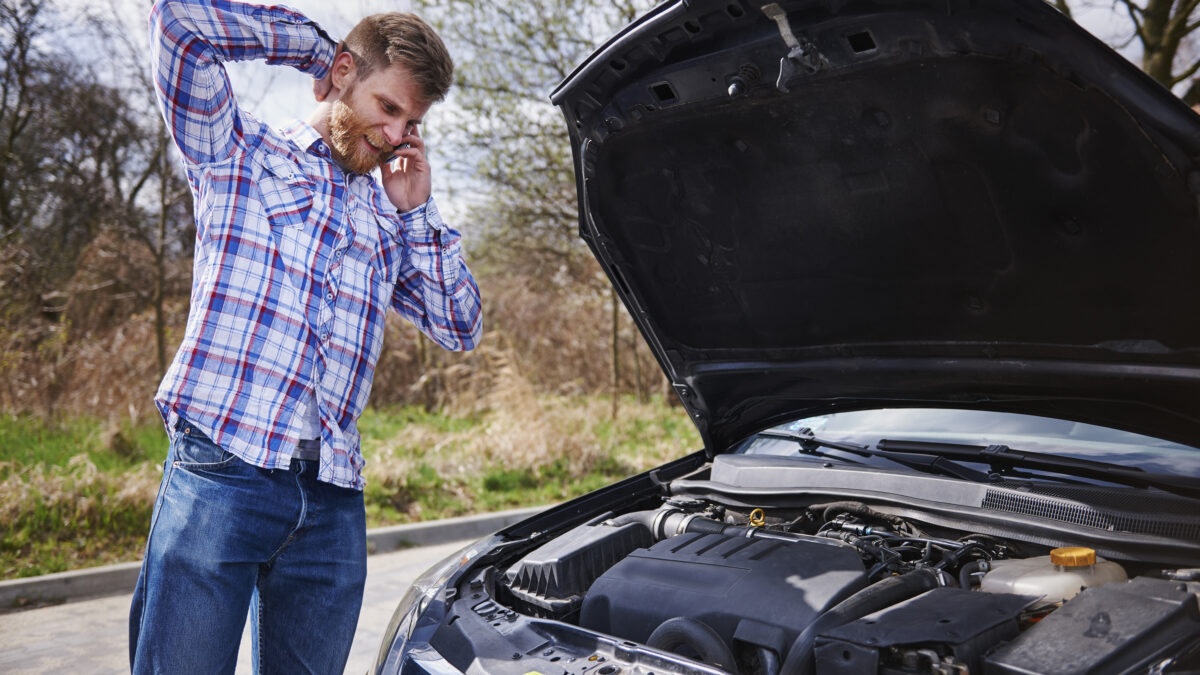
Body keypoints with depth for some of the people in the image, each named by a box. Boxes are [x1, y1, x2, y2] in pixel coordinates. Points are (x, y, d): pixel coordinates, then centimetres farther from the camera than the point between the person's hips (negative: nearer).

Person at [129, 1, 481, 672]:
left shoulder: (388, 219, 21)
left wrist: (417, 211, 10)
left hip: (333, 499, 5)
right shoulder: (243, 152, 9)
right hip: (220, 471, -4)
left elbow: (460, 328, 15)